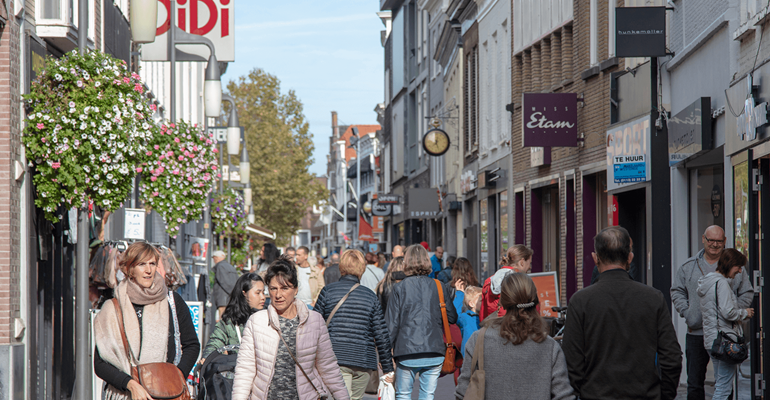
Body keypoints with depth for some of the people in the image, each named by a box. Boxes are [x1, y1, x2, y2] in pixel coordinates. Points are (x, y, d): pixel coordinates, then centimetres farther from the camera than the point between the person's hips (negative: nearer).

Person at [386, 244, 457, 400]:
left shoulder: (399, 288, -3)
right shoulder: (438, 287, 3)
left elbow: (391, 323, -4)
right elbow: (452, 317, 7)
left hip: (407, 353, -2)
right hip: (434, 353, 2)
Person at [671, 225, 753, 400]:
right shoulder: (688, 266, 8)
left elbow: (747, 293, 8)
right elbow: (677, 291, 12)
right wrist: (686, 312, -3)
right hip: (696, 332, 1)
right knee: (694, 383, 2)